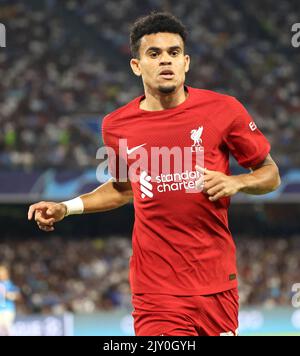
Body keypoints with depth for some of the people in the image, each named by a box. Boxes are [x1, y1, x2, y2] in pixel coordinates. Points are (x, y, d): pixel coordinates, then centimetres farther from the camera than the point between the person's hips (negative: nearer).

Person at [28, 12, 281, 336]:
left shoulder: (223, 109, -2)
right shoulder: (117, 125, 3)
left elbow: (271, 175, 8)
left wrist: (237, 182, -11)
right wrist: (66, 208, 12)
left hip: (217, 283, 1)